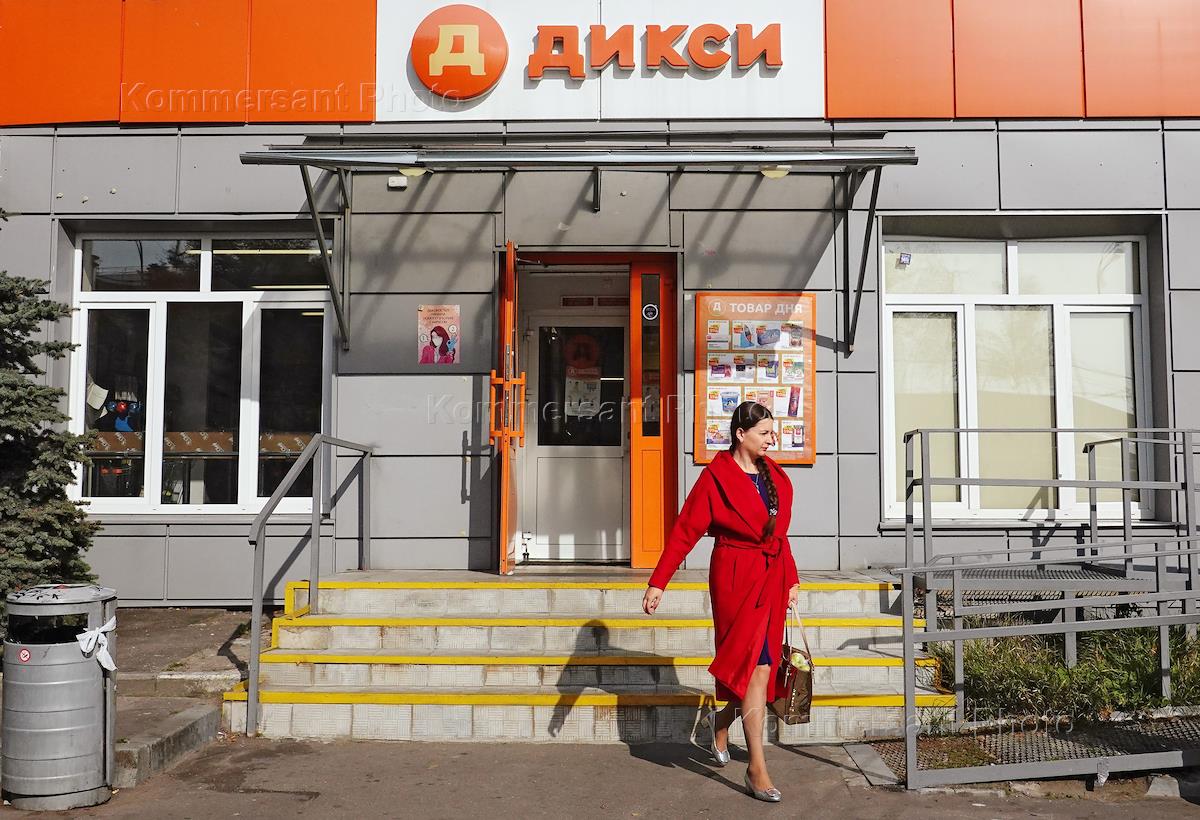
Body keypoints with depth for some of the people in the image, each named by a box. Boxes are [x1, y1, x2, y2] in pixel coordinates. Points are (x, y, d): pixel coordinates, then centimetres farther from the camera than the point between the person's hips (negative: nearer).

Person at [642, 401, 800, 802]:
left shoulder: (775, 476, 11)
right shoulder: (716, 476, -9)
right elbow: (685, 530, -11)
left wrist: (791, 579, 17)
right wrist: (658, 583, -15)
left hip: (772, 577, 7)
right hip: (736, 577, -6)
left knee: (756, 664, 11)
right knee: (757, 667, -8)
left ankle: (721, 721, 41)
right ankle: (757, 769, -1)